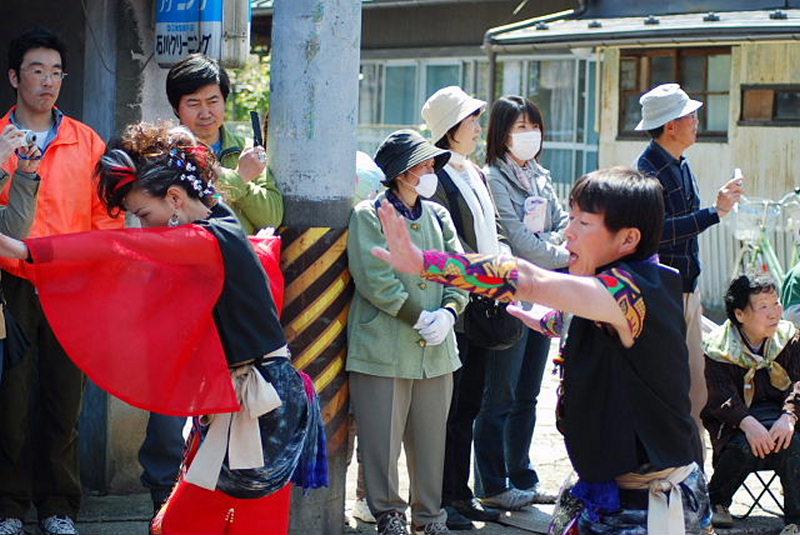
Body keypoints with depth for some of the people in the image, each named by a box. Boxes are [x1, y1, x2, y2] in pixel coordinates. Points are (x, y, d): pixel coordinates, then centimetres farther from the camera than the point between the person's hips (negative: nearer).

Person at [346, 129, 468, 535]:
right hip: (383, 346, -5)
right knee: (383, 438, -2)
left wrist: (448, 312, -9)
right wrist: (420, 317, -14)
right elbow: (374, 279, -13)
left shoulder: (438, 216, 14)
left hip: (436, 349, 6)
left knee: (431, 437, 11)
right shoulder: (368, 216, -5)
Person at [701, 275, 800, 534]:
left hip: (779, 413, 2)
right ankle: (716, 501, -4)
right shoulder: (717, 348, -7)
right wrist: (748, 424, -35)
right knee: (744, 446, -34)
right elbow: (720, 398, -16)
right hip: (734, 423, -2)